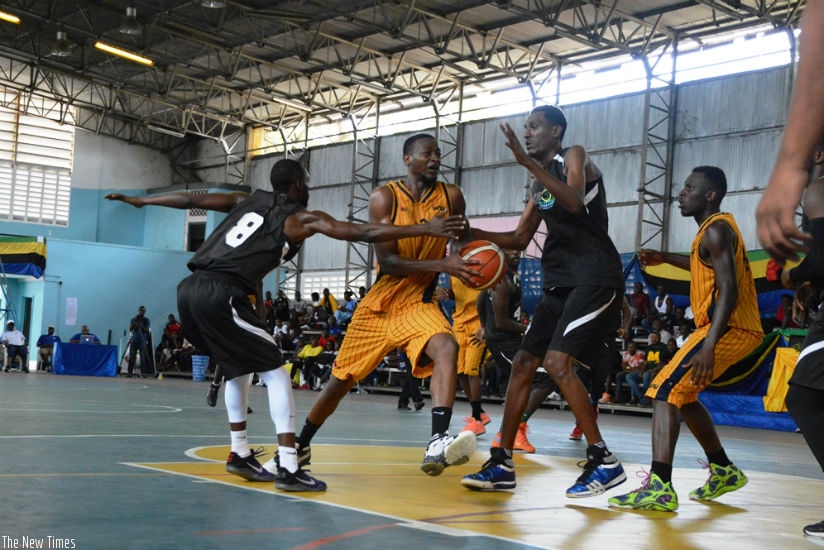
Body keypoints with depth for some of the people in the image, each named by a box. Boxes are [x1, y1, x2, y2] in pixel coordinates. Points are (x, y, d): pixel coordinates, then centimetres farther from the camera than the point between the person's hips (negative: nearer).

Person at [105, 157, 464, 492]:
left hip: (190, 289, 8)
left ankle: (240, 454, 29)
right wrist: (425, 229, -3)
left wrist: (138, 200, 44)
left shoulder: (247, 200, 25)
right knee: (274, 373, 0)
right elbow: (361, 233, -3)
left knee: (239, 368, 26)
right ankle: (288, 468, -8)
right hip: (222, 294, -8)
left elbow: (190, 200, 31)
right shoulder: (302, 218, 6)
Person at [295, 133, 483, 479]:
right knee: (340, 381, 11)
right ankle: (300, 446, 35)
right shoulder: (385, 197, -11)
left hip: (419, 304, 1)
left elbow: (463, 240, 15)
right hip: (379, 305, -1)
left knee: (446, 347, -32)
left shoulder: (451, 197, -3)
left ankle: (437, 444, -44)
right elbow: (387, 262, -19)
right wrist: (442, 265, -30)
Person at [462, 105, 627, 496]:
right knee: (523, 363, 5)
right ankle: (502, 465, 11)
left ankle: (603, 461, -11)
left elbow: (575, 202, -25)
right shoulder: (541, 181, 20)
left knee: (557, 362, -20)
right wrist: (477, 234, 8)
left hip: (594, 278, -9)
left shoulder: (574, 156, -4)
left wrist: (528, 162, -26)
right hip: (560, 282, 9)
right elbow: (521, 239, 22)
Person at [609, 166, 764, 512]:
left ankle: (659, 488, -26)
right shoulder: (713, 228, 16)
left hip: (729, 328, -10)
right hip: (735, 330, 10)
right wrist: (665, 259, 30)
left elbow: (729, 290, -25)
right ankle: (724, 471, 32)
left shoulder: (717, 229, -14)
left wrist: (708, 346, -34)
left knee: (665, 391, -17)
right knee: (683, 395, 22)